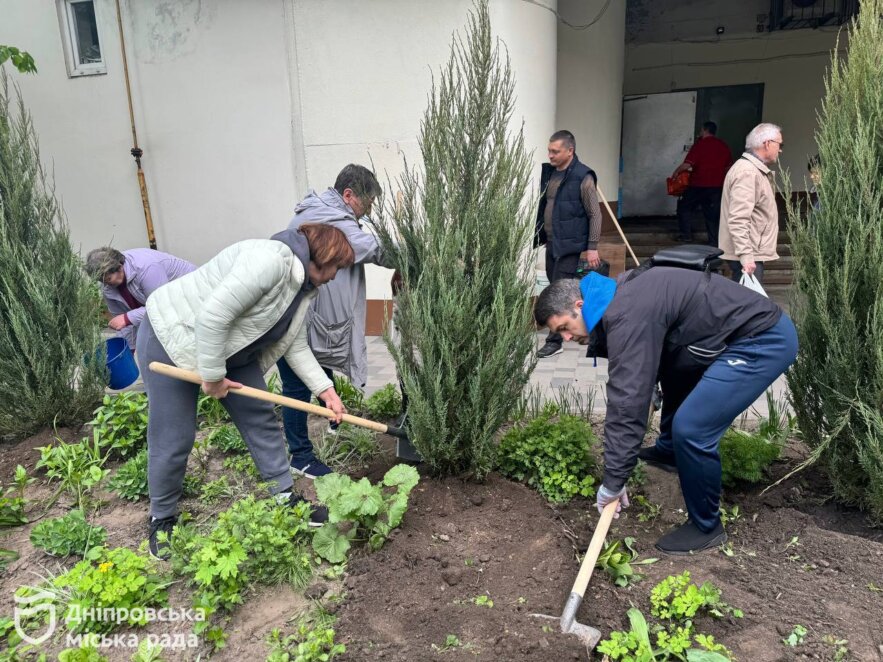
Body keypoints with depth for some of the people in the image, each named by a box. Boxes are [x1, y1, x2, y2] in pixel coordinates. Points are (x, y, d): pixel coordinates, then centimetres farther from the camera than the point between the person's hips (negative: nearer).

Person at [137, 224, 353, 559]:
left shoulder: (303, 287, 2)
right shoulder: (270, 258, -30)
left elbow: (295, 346, 7)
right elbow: (213, 315, -34)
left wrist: (326, 390, 1)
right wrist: (212, 376, -25)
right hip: (172, 337, -9)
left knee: (260, 418, 8)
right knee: (174, 437, -1)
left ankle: (287, 497, 20)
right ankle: (162, 520, 21)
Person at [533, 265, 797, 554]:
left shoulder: (628, 317, -24)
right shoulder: (620, 296, 7)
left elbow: (627, 401, -27)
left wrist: (613, 481, -21)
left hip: (765, 339, -10)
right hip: (748, 329, 10)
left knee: (691, 429, -15)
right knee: (672, 366, 28)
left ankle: (706, 528, 9)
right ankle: (669, 451, 46)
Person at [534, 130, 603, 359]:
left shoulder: (583, 177, -12)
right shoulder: (548, 172, 8)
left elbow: (595, 215, -11)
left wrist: (592, 247, -14)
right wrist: (540, 236, 17)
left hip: (569, 244, -7)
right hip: (551, 242, 8)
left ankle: (555, 341, -1)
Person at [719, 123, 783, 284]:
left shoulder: (757, 170, 19)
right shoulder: (747, 172, -16)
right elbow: (738, 220, -25)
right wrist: (746, 256, -29)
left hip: (751, 253, 11)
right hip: (748, 257, -11)